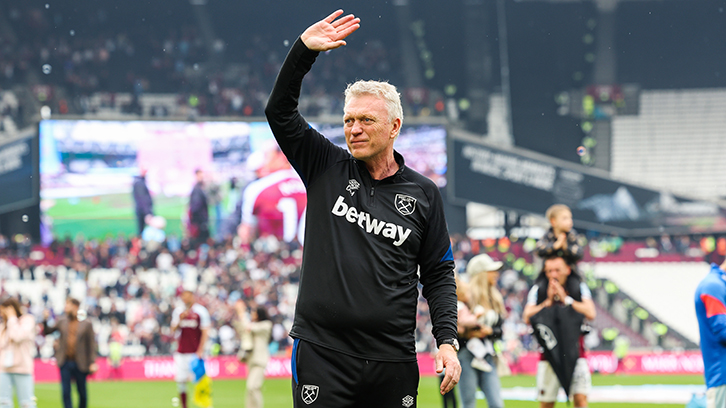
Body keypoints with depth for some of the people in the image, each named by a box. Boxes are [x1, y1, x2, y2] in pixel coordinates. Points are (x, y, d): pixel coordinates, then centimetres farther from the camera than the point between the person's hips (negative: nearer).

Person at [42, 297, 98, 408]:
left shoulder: (86, 324, 1)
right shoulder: (62, 322, 8)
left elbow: (91, 344, 0)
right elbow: (47, 331, 11)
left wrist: (92, 362, -7)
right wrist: (45, 321, -6)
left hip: (80, 364, -2)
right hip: (65, 362, 2)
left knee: (82, 393, 8)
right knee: (65, 392, -5)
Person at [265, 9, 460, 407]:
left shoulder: (423, 194, 9)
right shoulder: (326, 169, 8)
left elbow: (438, 274, 11)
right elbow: (280, 112, 2)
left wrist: (447, 341, -1)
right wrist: (304, 50, -10)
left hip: (393, 360, 1)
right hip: (321, 353, -1)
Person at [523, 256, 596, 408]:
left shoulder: (579, 287, 2)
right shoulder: (538, 289, 2)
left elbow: (590, 314, -11)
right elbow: (527, 318, -9)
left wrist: (565, 299, -13)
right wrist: (548, 301, -15)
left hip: (575, 350, 0)